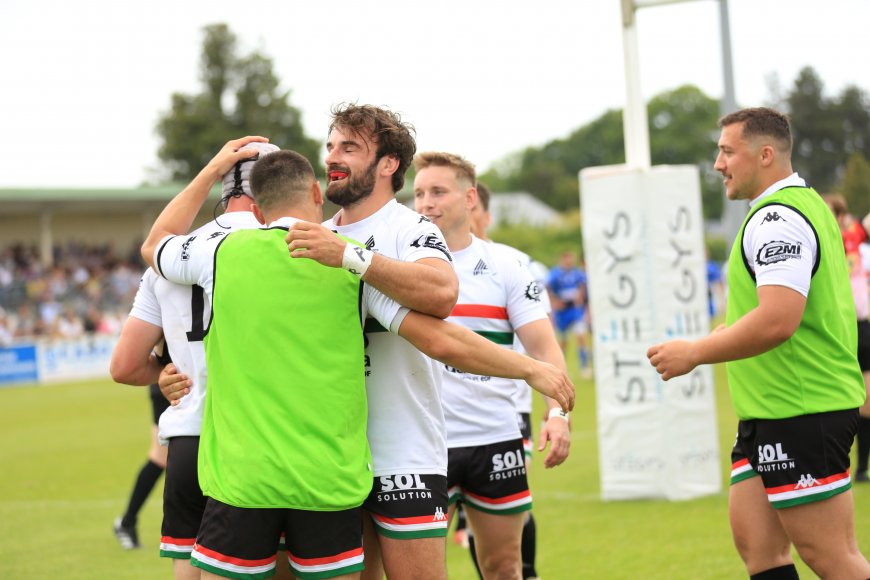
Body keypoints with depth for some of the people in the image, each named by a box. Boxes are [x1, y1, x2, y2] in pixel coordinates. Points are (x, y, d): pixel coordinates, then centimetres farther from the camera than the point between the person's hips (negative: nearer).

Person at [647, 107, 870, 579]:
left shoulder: (777, 218, -16)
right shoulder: (803, 205, 17)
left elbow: (777, 320, -27)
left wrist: (694, 354, -16)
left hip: (801, 412, -11)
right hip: (770, 413, 11)